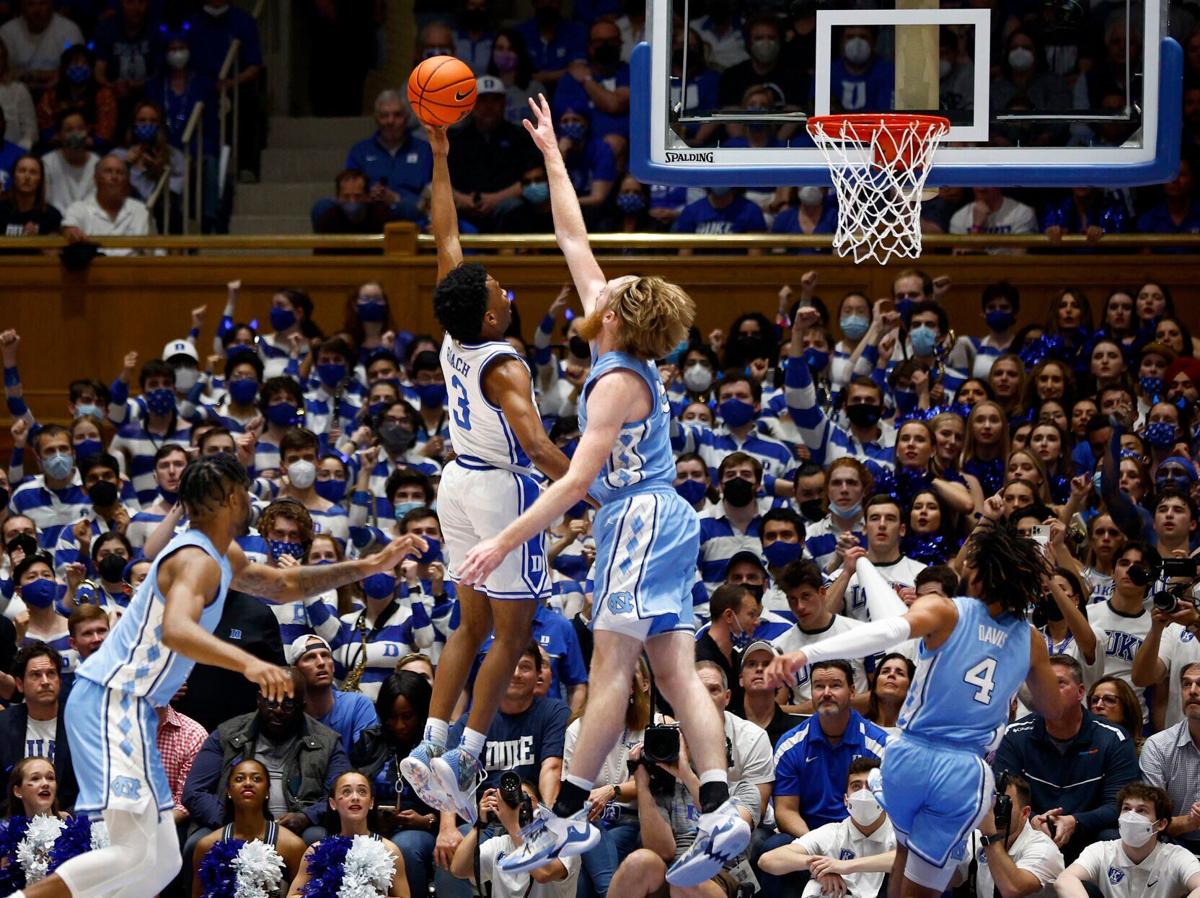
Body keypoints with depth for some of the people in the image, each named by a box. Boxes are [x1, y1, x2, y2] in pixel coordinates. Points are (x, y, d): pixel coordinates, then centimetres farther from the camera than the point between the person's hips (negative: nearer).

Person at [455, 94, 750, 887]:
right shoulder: (622, 350, 12)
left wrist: (503, 543, -21)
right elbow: (575, 241, 21)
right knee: (675, 669, -1)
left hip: (642, 518, -10)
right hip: (662, 521, 10)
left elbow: (578, 479, -19)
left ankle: (569, 815, -16)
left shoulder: (618, 381, -12)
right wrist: (551, 155, 26)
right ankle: (721, 813, -12)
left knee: (611, 666, -12)